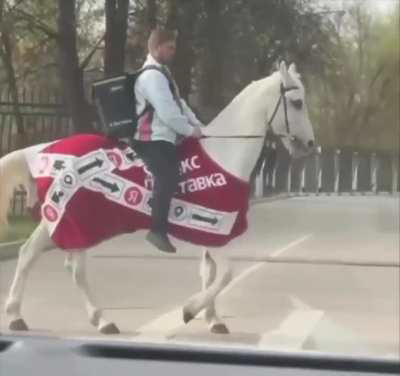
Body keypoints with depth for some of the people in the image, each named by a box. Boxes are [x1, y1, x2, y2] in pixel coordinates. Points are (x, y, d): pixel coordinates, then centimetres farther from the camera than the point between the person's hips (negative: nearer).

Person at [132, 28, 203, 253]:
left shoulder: (162, 73, 21)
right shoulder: (152, 76, -13)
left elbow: (179, 103, 22)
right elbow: (167, 111, -20)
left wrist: (197, 125, 11)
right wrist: (190, 130, -11)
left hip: (164, 137, 11)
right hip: (154, 139, -11)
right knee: (168, 179, -26)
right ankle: (158, 230, -28)